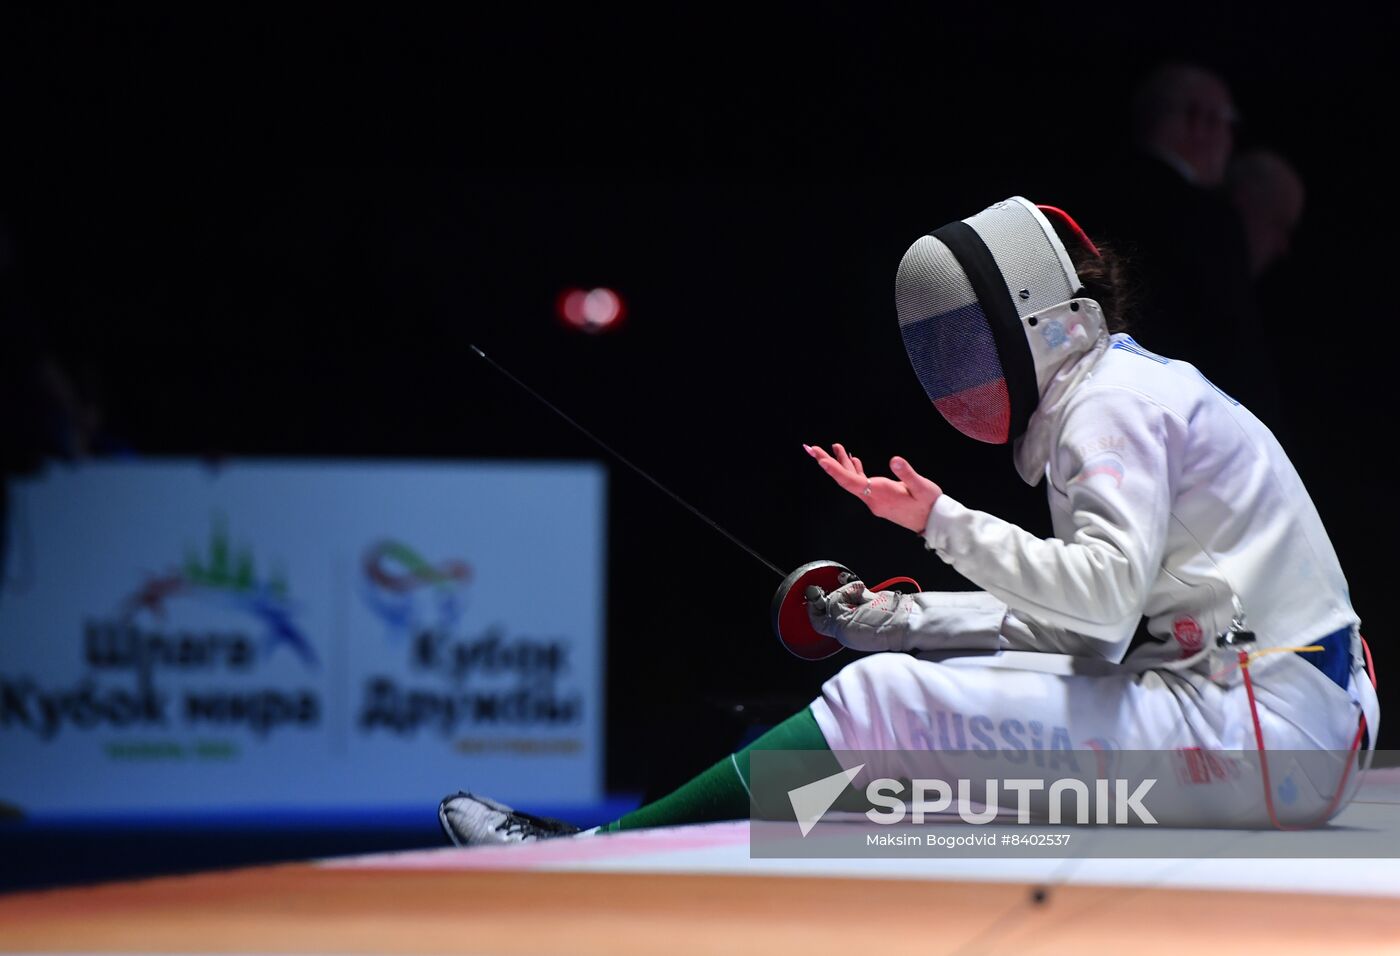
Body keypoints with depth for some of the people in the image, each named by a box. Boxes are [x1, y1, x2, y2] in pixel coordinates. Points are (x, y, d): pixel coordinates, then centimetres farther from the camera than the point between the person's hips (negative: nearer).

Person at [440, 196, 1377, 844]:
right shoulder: (1134, 390, 20)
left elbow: (1101, 593, -23)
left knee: (888, 700, -9)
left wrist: (943, 523, -14)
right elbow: (1081, 628, 21)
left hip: (1255, 722, -9)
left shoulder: (1112, 405, -9)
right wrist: (892, 616, 15)